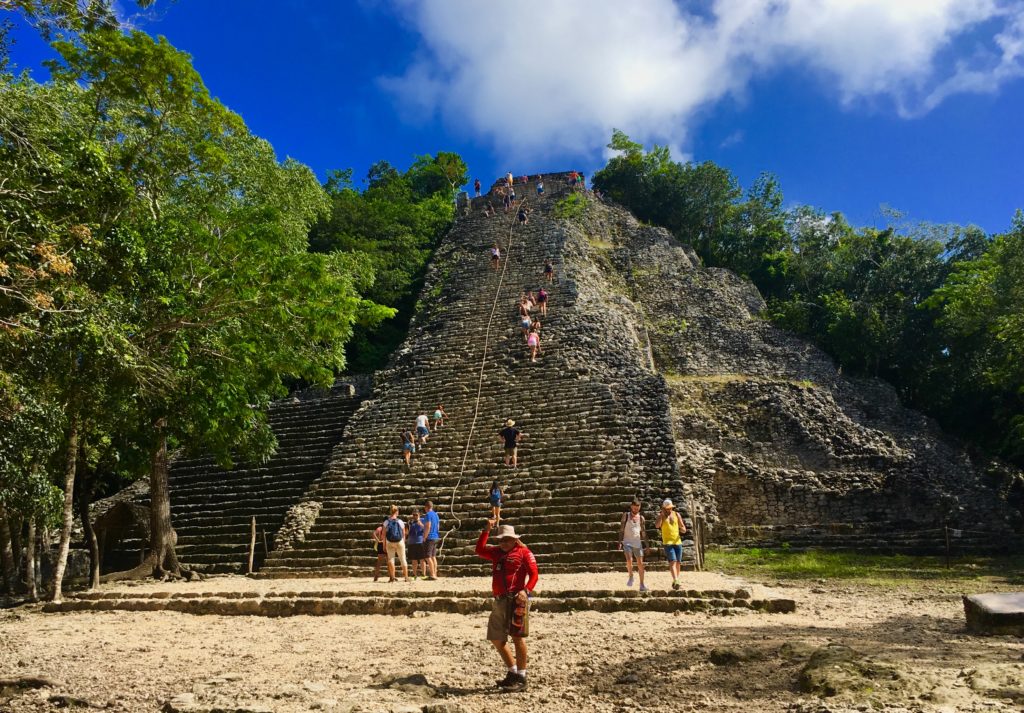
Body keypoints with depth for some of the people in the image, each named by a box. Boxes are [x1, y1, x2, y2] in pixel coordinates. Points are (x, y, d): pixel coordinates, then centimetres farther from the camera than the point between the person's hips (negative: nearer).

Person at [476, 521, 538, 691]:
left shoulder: (523, 552, -2)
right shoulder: (497, 552, 18)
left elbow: (534, 574, -9)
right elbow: (479, 550, 14)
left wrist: (526, 590, -24)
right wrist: (486, 530, 8)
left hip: (516, 600, -8)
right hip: (499, 601, 8)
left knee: (518, 637, -5)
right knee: (496, 638, 11)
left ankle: (521, 678, 4)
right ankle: (513, 672, 24)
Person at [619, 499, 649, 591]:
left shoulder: (641, 517, 7)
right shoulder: (626, 515, 1)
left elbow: (643, 531, 12)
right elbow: (621, 529, 1)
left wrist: (647, 544, 8)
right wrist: (620, 542, -8)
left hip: (638, 543, 2)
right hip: (627, 542, -2)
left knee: (640, 563, 1)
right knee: (629, 560, -22)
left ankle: (642, 584, 11)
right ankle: (631, 576, 4)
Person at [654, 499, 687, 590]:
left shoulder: (677, 515, 7)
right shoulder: (661, 515, 1)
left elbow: (683, 529, 9)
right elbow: (657, 525, -19)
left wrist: (683, 529, -15)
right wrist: (662, 514, -17)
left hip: (677, 542, 4)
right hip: (667, 542, -4)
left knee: (678, 563, 7)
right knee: (672, 561, -17)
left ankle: (675, 582, 21)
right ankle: (676, 581, -28)